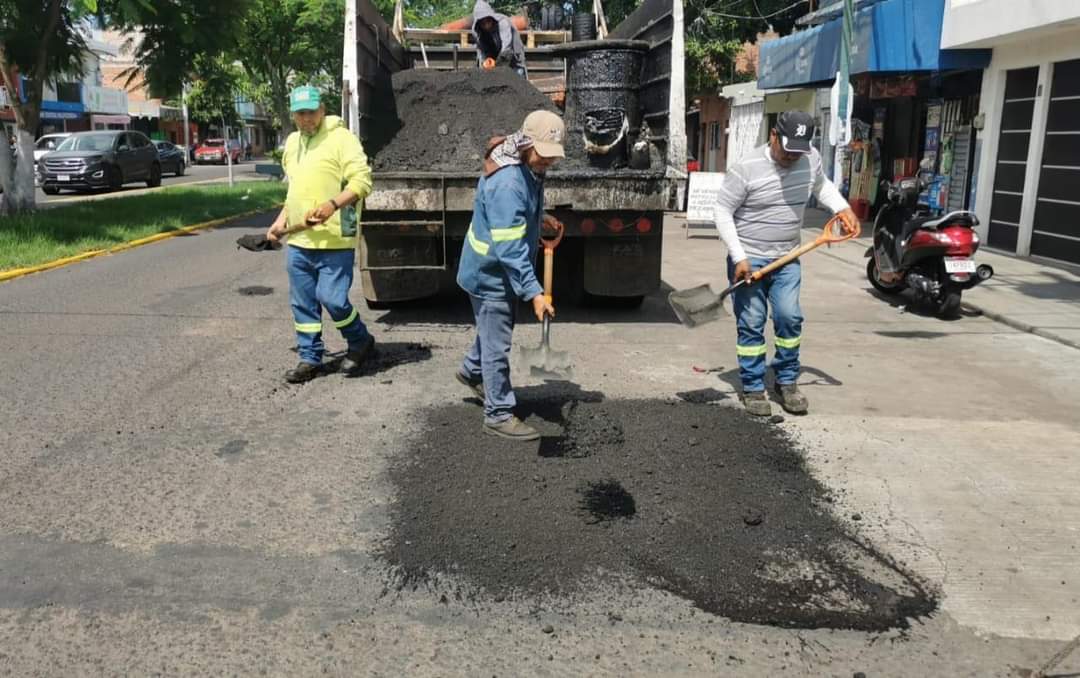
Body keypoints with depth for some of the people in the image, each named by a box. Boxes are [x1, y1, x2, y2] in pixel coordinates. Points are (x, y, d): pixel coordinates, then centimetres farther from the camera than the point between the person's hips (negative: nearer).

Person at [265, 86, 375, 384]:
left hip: (333, 240, -7)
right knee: (303, 303, 10)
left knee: (332, 298, -8)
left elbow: (362, 181, -16)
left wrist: (333, 204, -28)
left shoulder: (341, 138, -8)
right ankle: (310, 358, 21)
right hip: (297, 240, 7)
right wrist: (281, 220, 21)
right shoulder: (292, 142, 17)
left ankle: (361, 342, 17)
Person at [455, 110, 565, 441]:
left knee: (498, 326, 27)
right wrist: (534, 292, -35)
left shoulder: (528, 169, -1)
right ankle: (498, 415, 11)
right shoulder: (506, 184, -32)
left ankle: (472, 371, 50)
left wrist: (538, 219, 10)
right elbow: (509, 249, -34)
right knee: (497, 345, -1)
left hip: (502, 270, 10)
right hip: (490, 273, -10)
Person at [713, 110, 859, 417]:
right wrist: (739, 258, -17)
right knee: (751, 325, 1)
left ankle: (787, 383, 19)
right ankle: (753, 389, 12)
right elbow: (723, 212, -13)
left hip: (787, 259, 4)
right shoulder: (746, 168, -17)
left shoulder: (811, 159, 0)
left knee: (790, 318, 3)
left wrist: (843, 208, 4)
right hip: (749, 260, -4)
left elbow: (821, 186, 22)